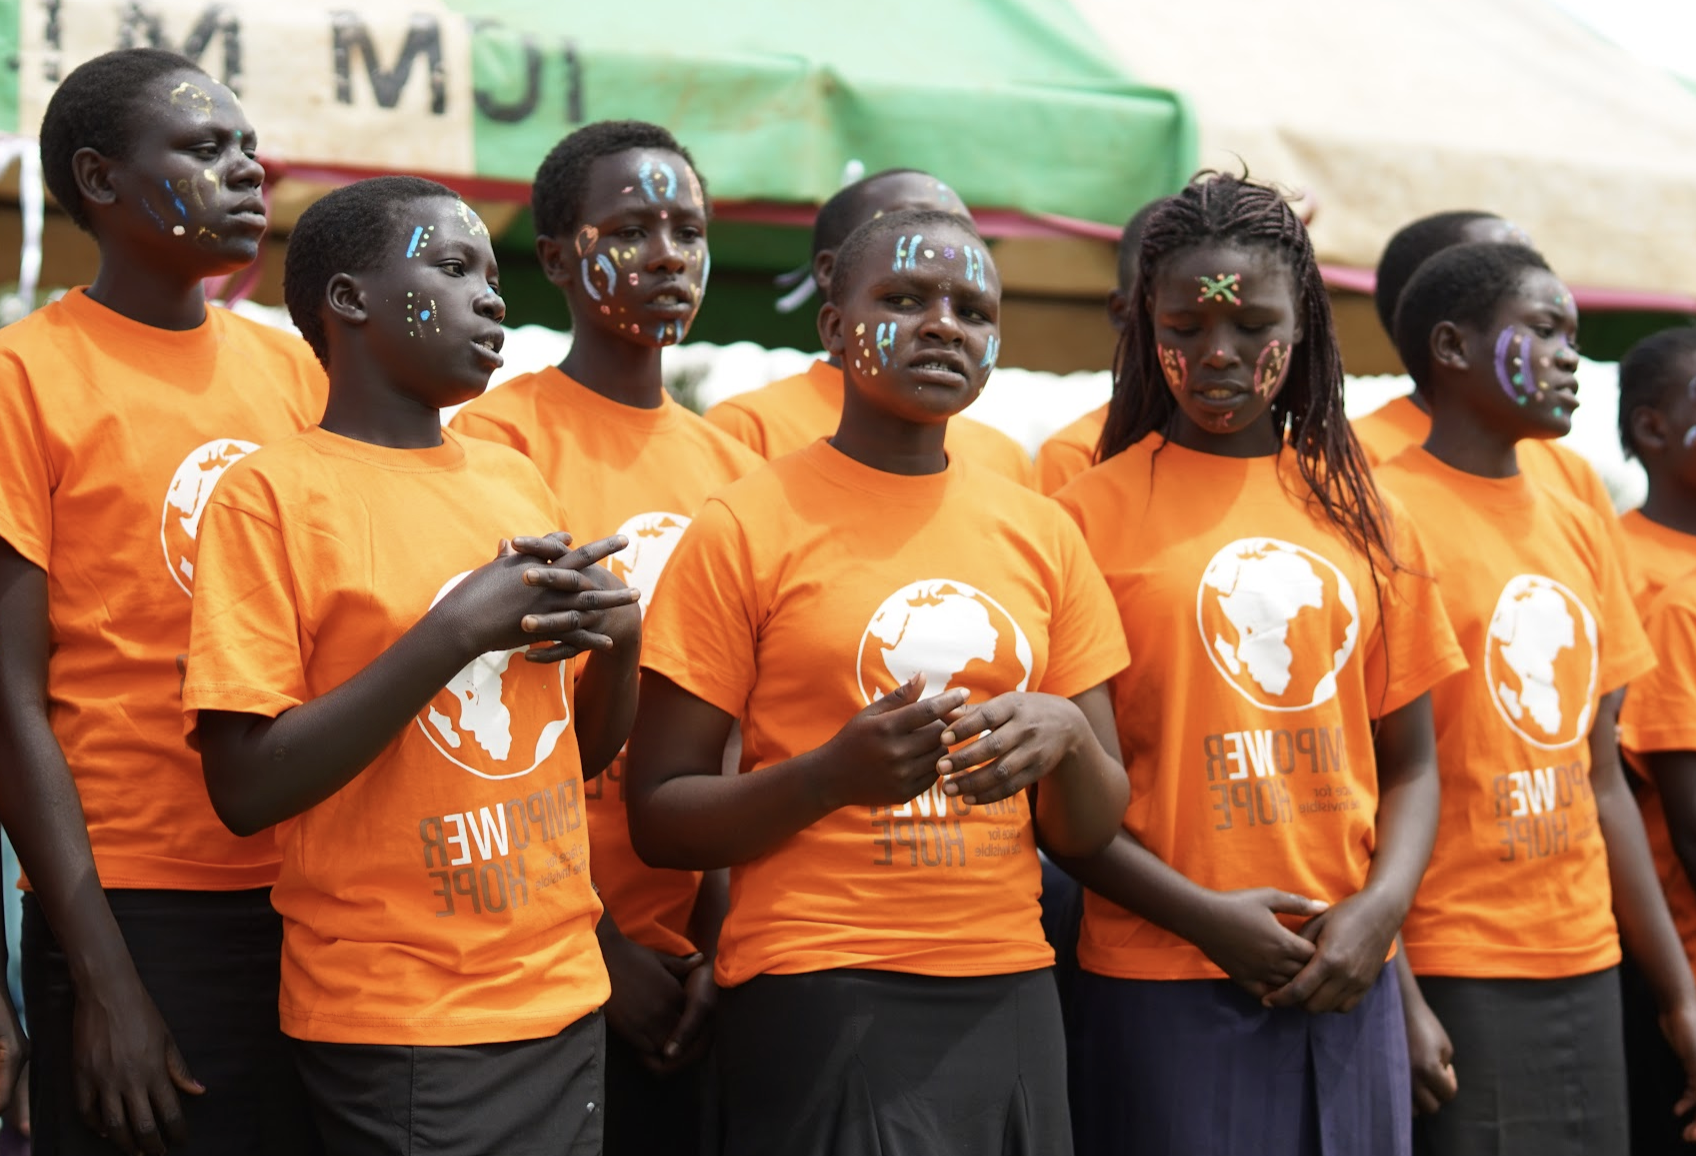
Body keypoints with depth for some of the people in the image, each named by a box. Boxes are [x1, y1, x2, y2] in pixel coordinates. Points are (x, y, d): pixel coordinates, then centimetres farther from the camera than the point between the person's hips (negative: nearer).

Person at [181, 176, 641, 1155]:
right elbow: (247, 790, -16)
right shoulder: (273, 493, -8)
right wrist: (458, 630, -20)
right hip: (397, 1027, -6)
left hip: (565, 998, 6)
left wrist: (619, 631, -4)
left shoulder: (517, 477, 10)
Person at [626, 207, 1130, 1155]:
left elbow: (1091, 830, 11)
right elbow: (659, 818, -5)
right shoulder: (747, 527, -4)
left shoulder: (1044, 533, 8)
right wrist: (835, 773, -21)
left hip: (1011, 995, 5)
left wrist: (1065, 736, -11)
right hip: (820, 1002, -4)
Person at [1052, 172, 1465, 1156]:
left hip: (1345, 986, 4)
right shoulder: (1095, 513, -3)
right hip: (1162, 988, -4)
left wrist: (1381, 909, -4)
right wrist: (1204, 916, -13)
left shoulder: (1362, 519, 9)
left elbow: (1411, 764, 12)